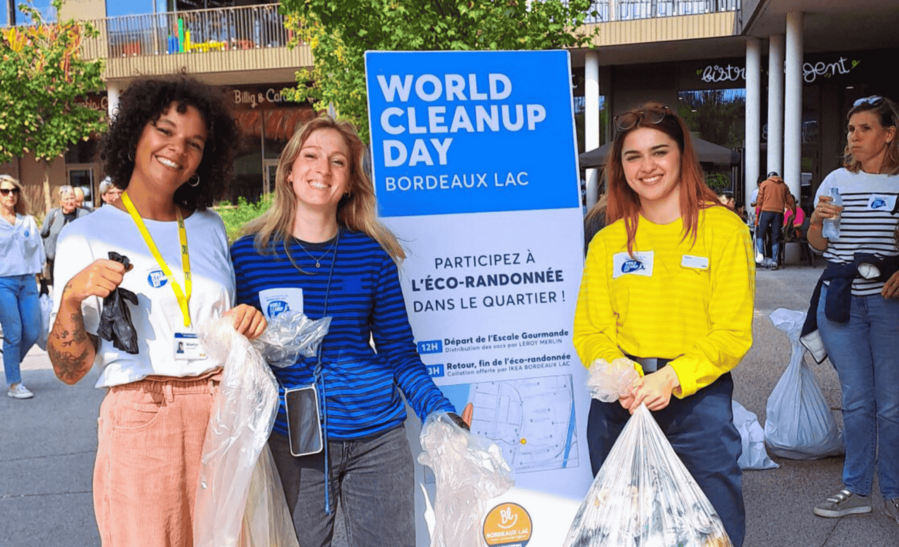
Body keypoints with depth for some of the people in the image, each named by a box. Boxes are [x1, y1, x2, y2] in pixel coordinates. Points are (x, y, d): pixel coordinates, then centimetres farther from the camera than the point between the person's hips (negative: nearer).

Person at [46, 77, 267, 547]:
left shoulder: (210, 228, 10)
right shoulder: (86, 236, -2)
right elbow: (69, 369, -4)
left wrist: (245, 323, -1)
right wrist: (72, 298, -21)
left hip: (225, 415, 4)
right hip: (140, 423, -3)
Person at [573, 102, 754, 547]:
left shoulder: (723, 228, -2)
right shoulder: (608, 241, 7)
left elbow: (733, 332, -7)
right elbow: (589, 330, 3)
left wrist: (673, 377, -20)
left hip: (697, 399, -3)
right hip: (618, 403, 3)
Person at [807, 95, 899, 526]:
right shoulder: (837, 181, 6)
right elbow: (818, 245, 11)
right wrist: (817, 221, -9)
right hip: (841, 300, 2)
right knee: (856, 400, 7)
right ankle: (856, 490, 18)